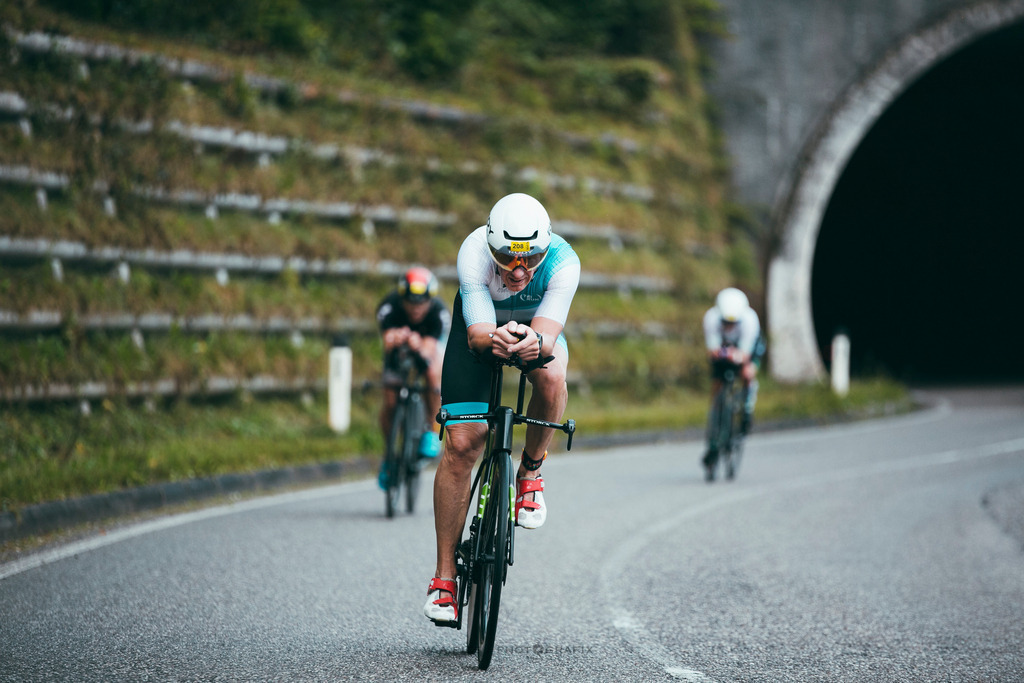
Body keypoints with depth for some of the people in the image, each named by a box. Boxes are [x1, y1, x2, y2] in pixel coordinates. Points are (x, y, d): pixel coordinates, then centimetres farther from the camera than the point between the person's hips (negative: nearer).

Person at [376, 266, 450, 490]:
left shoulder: (439, 312, -35)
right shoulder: (389, 307, -35)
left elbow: (430, 348, -46)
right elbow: (387, 342, -49)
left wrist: (421, 348, -71)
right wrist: (394, 339, -74)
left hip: (429, 343, -1)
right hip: (399, 347, 1)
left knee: (434, 374, -34)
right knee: (390, 401, -12)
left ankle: (432, 431, -14)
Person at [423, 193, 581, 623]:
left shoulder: (563, 261, -34)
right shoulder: (473, 253, -35)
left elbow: (548, 332, -41)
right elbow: (477, 333, -40)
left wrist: (537, 343, -64)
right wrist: (492, 339, -64)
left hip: (538, 329, 1)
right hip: (480, 329, 0)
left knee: (551, 376, -37)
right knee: (461, 445, -13)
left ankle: (531, 472, -8)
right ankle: (445, 575, -4)